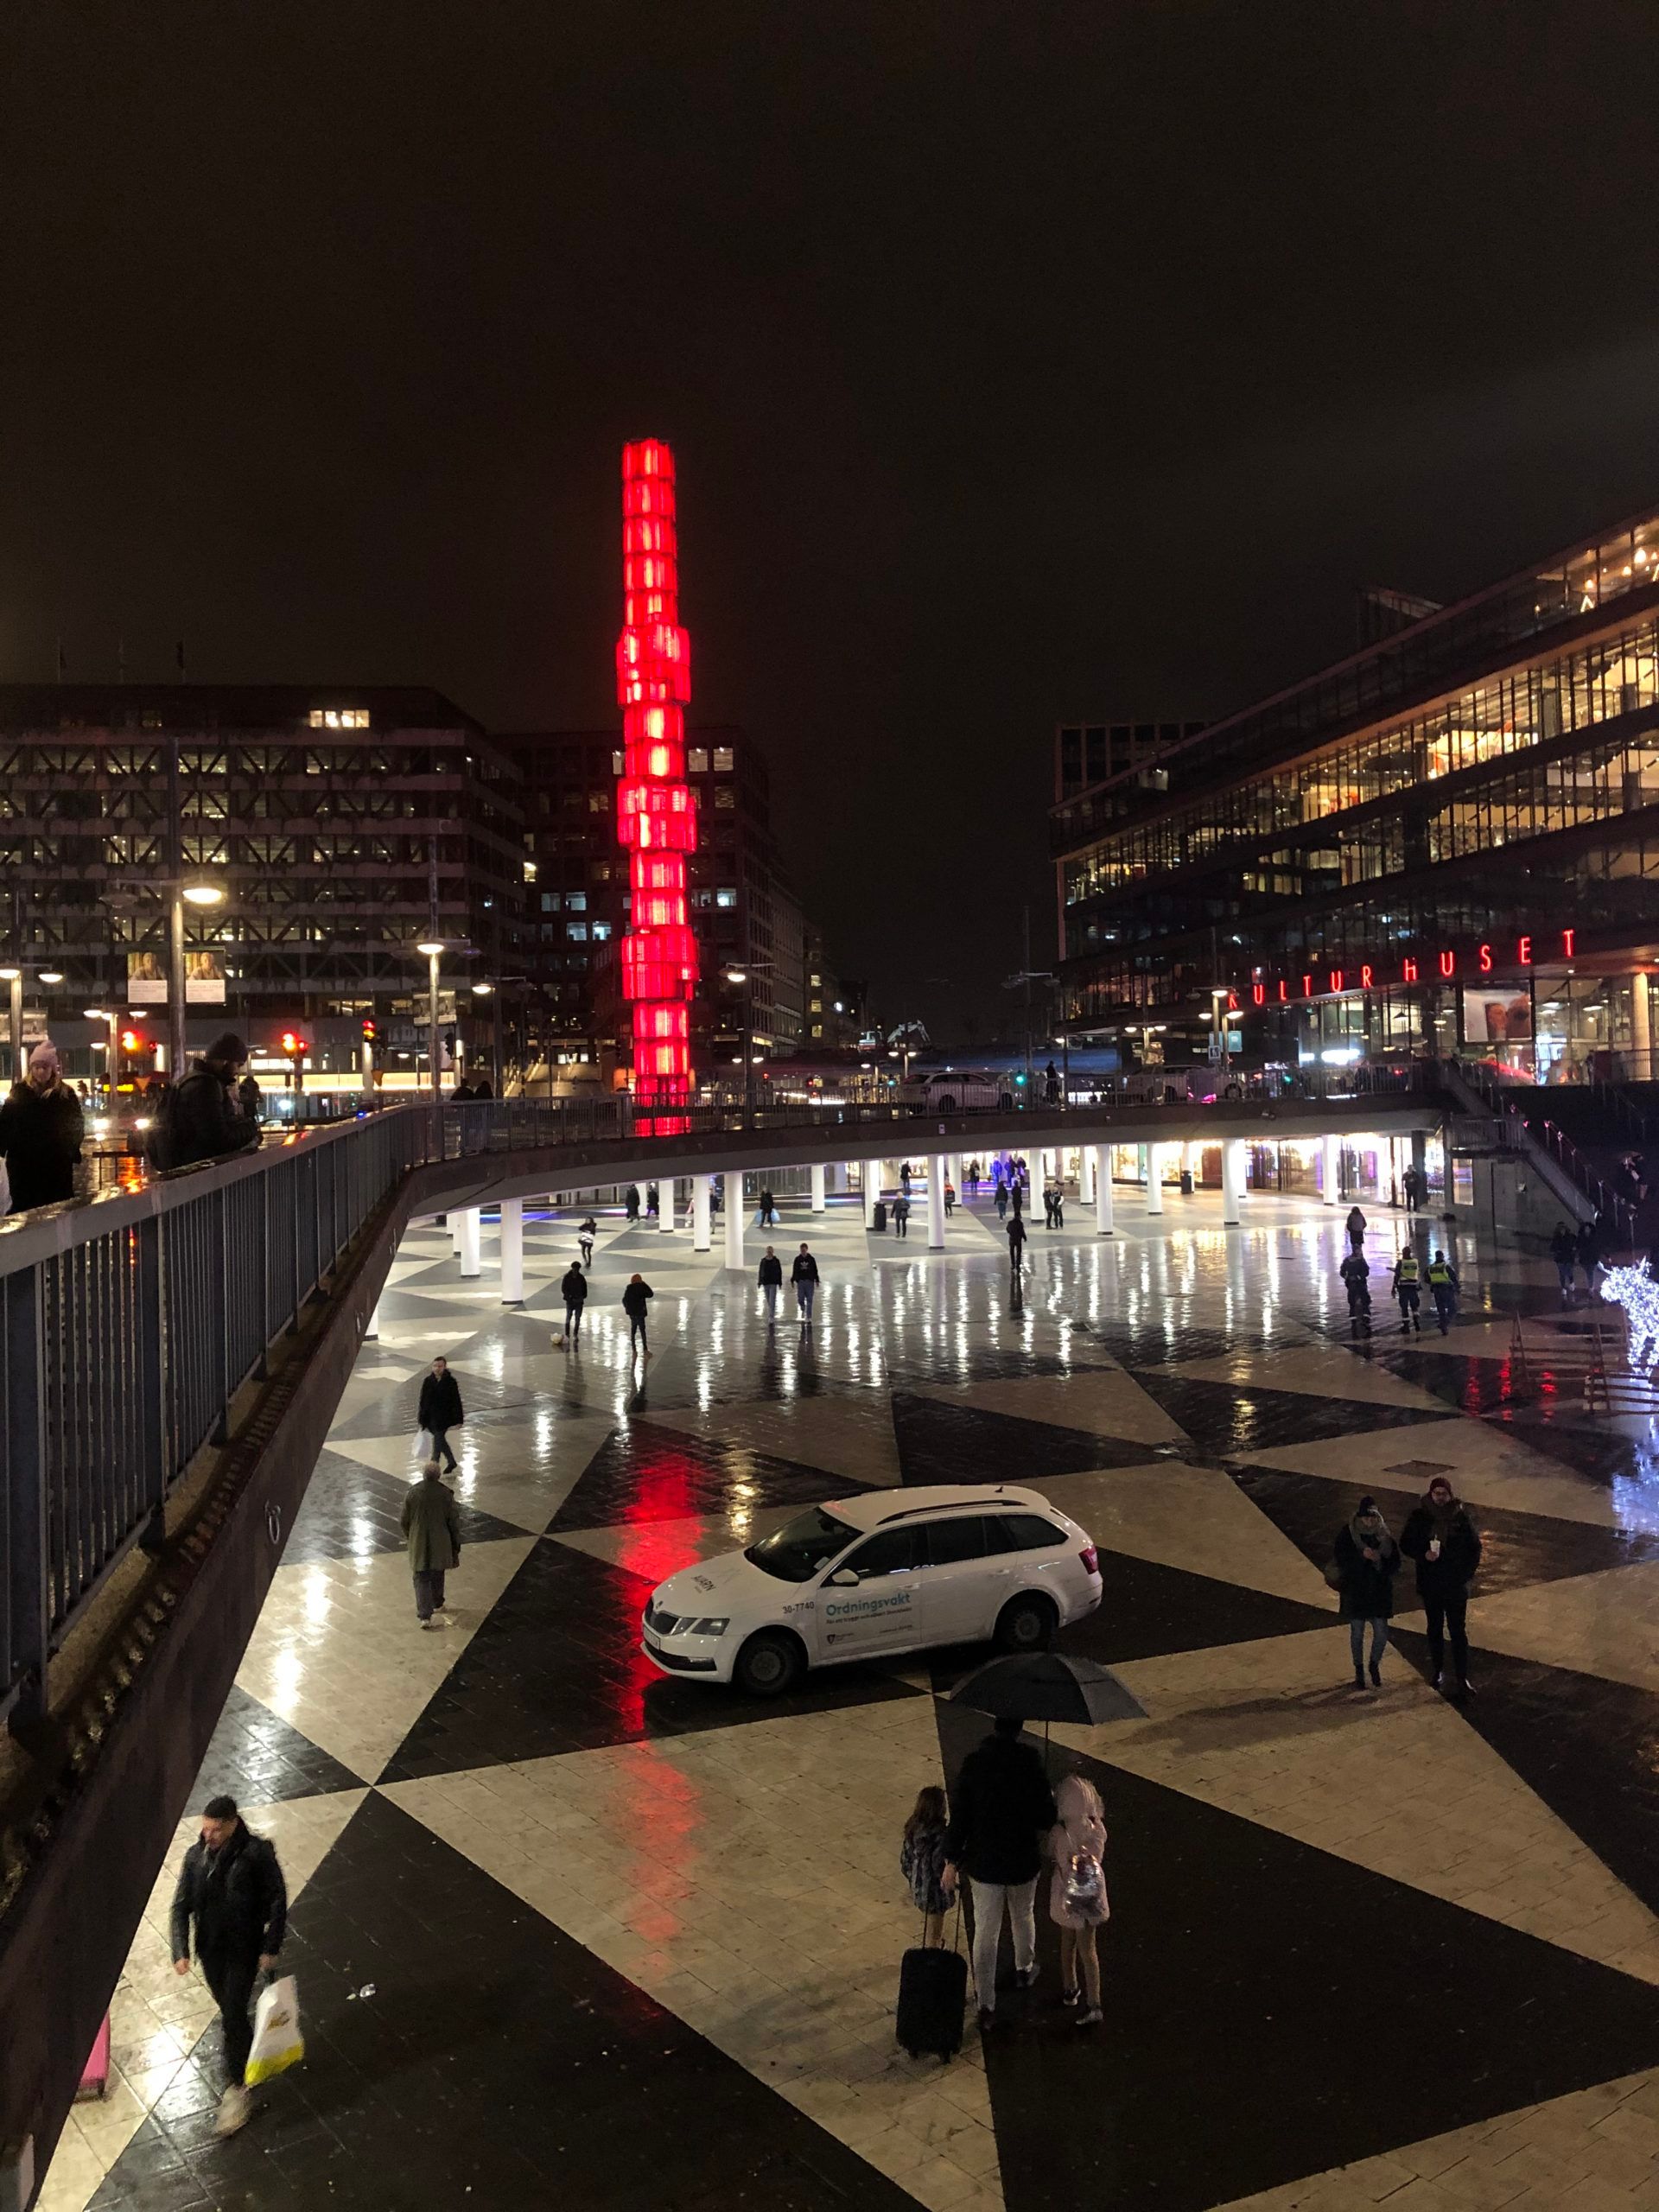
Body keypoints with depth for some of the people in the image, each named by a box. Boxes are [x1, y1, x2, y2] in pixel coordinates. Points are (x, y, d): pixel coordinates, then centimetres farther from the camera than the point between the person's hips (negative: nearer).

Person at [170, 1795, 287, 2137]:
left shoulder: (256, 1853, -18)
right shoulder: (196, 1856, -7)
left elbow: (277, 1900, -12)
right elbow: (181, 1906, 0)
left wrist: (271, 1948, -12)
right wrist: (180, 1951, -9)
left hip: (244, 1950, -4)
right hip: (210, 1950, 4)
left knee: (232, 2016, -7)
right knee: (231, 2013, 18)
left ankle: (235, 2089, 5)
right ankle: (247, 2056, 43)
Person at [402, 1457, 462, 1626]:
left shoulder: (413, 1492, -11)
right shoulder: (445, 1493, -12)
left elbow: (405, 1520, -1)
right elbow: (454, 1521, -6)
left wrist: (408, 1536, 19)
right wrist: (456, 1545, 6)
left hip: (419, 1544, -1)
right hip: (440, 1544, 1)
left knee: (422, 1579, 2)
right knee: (438, 1575, 22)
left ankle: (425, 1616, -7)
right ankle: (437, 1604, 40)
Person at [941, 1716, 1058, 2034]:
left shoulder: (973, 1762, -16)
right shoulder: (1029, 1762, -20)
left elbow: (959, 1816, -11)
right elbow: (1046, 1817, -15)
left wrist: (952, 1861, -3)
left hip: (983, 1863, 0)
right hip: (1023, 1861, 0)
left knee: (985, 1931, 10)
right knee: (1023, 1916, 27)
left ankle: (986, 2005, 14)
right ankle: (1025, 1970, 49)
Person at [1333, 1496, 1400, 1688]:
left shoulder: (1384, 1534, -4)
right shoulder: (1347, 1533, -9)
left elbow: (1396, 1562, -2)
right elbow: (1342, 1560, -14)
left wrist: (1381, 1561, -22)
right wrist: (1361, 1555, -28)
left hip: (1380, 1591, 1)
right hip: (1355, 1591, -1)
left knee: (1381, 1633, 1)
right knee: (1357, 1633, 9)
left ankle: (1375, 1665, 28)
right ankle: (1359, 1670, 28)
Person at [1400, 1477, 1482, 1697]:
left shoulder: (1461, 1517, -6)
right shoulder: (1419, 1516, -6)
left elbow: (1475, 1547, 3)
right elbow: (1406, 1544, 0)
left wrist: (1467, 1572, -6)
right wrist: (1423, 1555, -18)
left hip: (1456, 1584, -1)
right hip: (1430, 1584, 1)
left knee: (1458, 1631, -1)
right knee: (1435, 1629, 14)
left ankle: (1463, 1678, 2)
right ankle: (1438, 1671, 28)